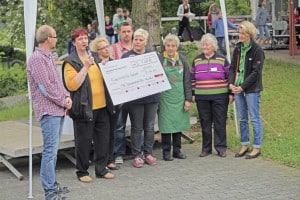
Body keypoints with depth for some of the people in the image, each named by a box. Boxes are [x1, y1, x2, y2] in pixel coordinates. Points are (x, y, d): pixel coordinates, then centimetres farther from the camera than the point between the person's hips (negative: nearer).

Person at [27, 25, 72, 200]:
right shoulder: (37, 59, -14)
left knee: (53, 149, 15)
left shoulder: (49, 57, 17)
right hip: (49, 110, -10)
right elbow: (46, 87, -18)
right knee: (50, 150, -8)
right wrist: (64, 102, -10)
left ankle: (52, 184, 23)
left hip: (59, 110, 10)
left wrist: (67, 97, 3)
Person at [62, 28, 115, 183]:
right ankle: (82, 171, 14)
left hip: (102, 106, 6)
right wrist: (86, 67, -20)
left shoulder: (95, 57, 14)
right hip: (84, 108, -6)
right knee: (84, 141, 1)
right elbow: (72, 85, -18)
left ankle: (101, 169, 23)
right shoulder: (70, 62, -6)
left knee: (103, 138, 10)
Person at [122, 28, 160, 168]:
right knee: (137, 128, 1)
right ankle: (137, 155, 8)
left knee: (150, 126, 8)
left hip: (152, 96, 3)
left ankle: (148, 153, 18)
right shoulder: (126, 56, 2)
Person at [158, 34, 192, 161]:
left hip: (179, 98, 3)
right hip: (165, 97, -3)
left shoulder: (182, 60, 6)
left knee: (178, 124, 9)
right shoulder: (160, 60, -3)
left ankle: (177, 150, 20)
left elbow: (187, 81, 6)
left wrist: (188, 99, 1)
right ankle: (166, 151, 10)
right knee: (166, 125, 0)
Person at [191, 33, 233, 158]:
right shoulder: (197, 60, 10)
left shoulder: (222, 59, 1)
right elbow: (192, 78, 14)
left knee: (220, 123, 0)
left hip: (220, 97, -2)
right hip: (202, 98, 3)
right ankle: (206, 148, 14)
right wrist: (192, 94, 9)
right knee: (205, 123, 6)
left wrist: (231, 93, -1)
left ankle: (221, 147, 7)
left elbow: (229, 76, 3)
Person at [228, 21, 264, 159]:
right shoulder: (237, 49, 10)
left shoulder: (257, 50, -9)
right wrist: (231, 83, -7)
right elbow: (232, 68, 10)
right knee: (242, 119, 13)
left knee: (255, 119, 1)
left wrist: (243, 86, -17)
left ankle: (257, 148, 8)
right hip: (238, 89, 6)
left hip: (252, 90, -6)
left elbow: (256, 72, -13)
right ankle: (244, 145, 23)